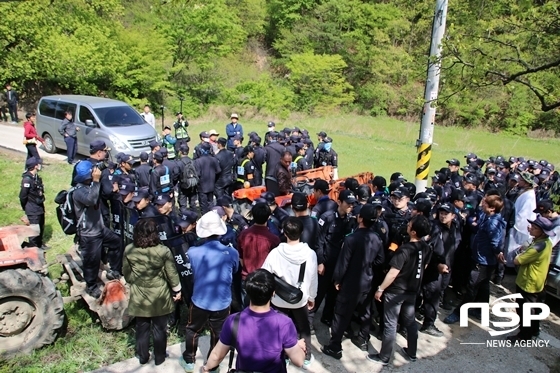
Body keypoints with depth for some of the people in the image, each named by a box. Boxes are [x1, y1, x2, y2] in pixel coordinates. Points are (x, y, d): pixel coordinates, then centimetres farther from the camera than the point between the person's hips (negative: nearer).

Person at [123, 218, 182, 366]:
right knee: (159, 328, 15)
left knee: (142, 327, 20)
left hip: (139, 296, 2)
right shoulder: (163, 251, -20)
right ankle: (159, 358, 31)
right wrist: (177, 290, 4)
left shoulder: (129, 250, -11)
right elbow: (172, 274, -12)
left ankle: (142, 357, 36)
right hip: (160, 297, -2)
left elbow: (126, 273, 3)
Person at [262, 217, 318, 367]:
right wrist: (312, 297, 10)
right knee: (304, 328, 23)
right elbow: (313, 278, -7)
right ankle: (306, 357, 39)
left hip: (279, 299, -1)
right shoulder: (310, 253, -19)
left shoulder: (275, 253, -22)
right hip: (301, 299, 1)